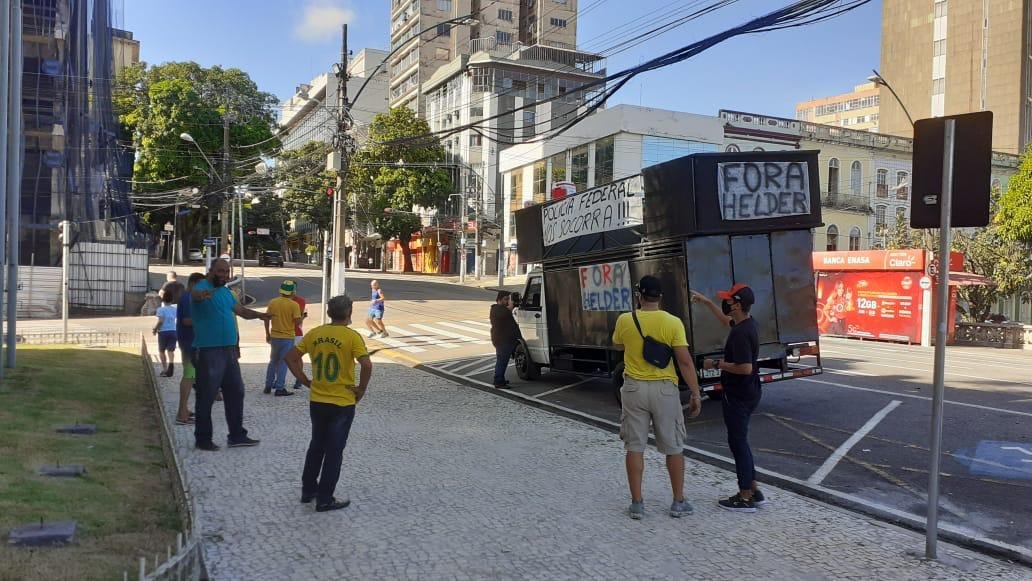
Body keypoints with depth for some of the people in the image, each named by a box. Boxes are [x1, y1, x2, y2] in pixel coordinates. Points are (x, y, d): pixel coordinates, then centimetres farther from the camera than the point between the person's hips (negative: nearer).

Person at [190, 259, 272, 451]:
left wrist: (259, 315, 7)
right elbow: (195, 294, -34)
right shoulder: (203, 287, -10)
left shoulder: (225, 292, 15)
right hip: (208, 351, -8)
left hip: (229, 350, 8)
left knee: (235, 393, 13)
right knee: (206, 396, -1)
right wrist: (202, 295, -58)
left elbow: (241, 310, 25)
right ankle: (203, 439, 12)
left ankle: (237, 435, 22)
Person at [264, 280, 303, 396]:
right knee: (283, 362, 2)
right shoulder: (294, 305, -12)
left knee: (273, 361, 19)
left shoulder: (272, 302, 1)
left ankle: (268, 386, 23)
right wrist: (302, 317, 7)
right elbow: (297, 322, -15)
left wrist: (267, 334, 15)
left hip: (274, 337, 4)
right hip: (287, 337, -4)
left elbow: (266, 318, 5)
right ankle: (279, 388, 2)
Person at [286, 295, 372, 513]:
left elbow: (291, 357, 4)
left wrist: (305, 381, 8)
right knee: (334, 451, 6)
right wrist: (361, 389, -11)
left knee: (316, 446, 22)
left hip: (317, 402, 5)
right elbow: (366, 365, -25)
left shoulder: (314, 333, 1)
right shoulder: (352, 336, -14)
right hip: (342, 403, -5)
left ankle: (308, 490, 31)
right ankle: (325, 500, 11)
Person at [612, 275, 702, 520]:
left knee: (634, 447, 9)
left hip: (634, 388, 1)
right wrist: (696, 394, -4)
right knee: (674, 448, 13)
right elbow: (685, 362, -12)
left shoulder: (624, 320, -5)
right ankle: (679, 502, 20)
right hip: (664, 390, -1)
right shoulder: (673, 323, -10)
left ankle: (637, 503, 13)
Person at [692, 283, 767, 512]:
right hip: (747, 392, 10)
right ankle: (753, 491, 25)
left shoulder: (741, 333, -25)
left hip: (738, 396, -10)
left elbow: (745, 368, -30)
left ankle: (745, 498, 9)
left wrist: (717, 364, -18)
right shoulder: (746, 323, 6)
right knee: (739, 440, 18)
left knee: (737, 441, 0)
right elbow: (726, 320, 28)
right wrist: (707, 302, 30)